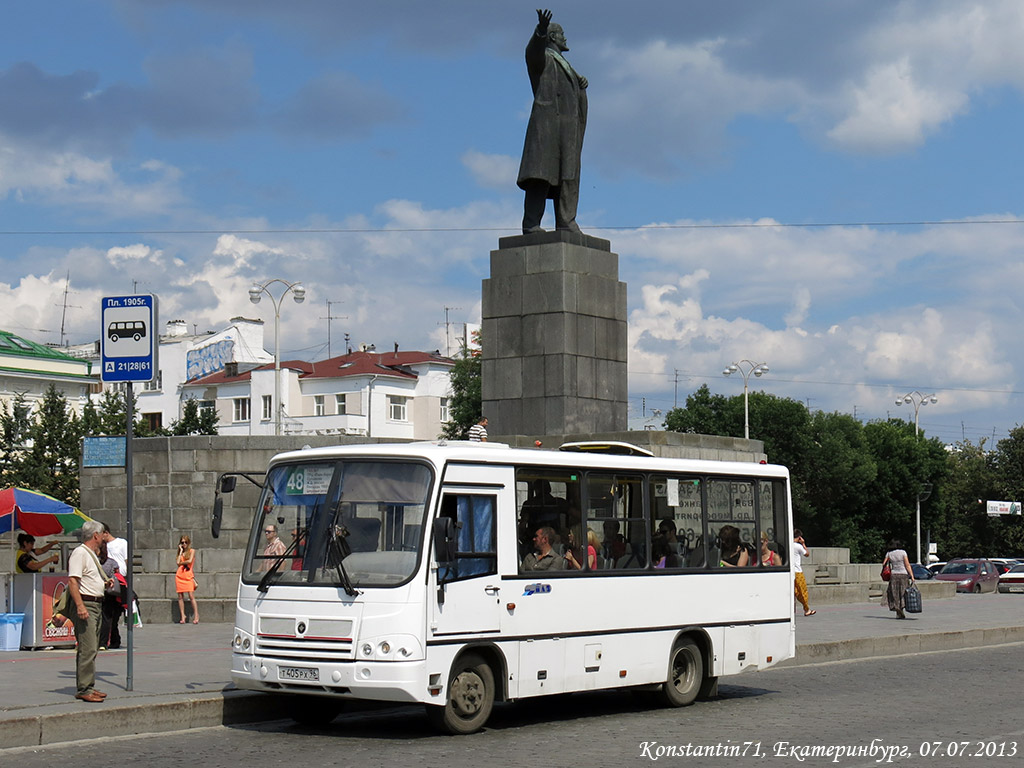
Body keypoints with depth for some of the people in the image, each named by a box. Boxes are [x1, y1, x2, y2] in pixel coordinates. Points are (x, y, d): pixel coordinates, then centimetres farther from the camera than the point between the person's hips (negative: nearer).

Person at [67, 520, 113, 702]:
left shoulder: (92, 554, 20)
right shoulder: (79, 553, -12)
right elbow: (72, 580, -20)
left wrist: (104, 584, 14)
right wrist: (80, 606, -27)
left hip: (96, 604, 10)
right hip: (85, 604, -10)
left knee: (92, 648, 12)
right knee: (88, 648, -14)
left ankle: (87, 687, 16)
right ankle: (83, 689, -14)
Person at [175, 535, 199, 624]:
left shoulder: (192, 551, 7)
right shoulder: (180, 552, 18)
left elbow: (190, 561, -8)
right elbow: (178, 563, 2)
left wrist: (182, 562, 7)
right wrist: (181, 551, 7)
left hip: (188, 575, -4)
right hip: (179, 575, 5)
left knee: (191, 596, -13)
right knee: (180, 597, 0)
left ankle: (196, 616, -12)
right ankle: (182, 617, 3)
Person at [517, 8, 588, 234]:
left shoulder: (563, 64, 30)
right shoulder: (542, 57, 4)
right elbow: (533, 50, -19)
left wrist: (581, 83, 9)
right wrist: (541, 30, -40)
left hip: (568, 127, 8)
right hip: (548, 121, -8)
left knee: (568, 176, 1)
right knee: (541, 174, -14)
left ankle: (566, 224, 0)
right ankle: (531, 225, -19)